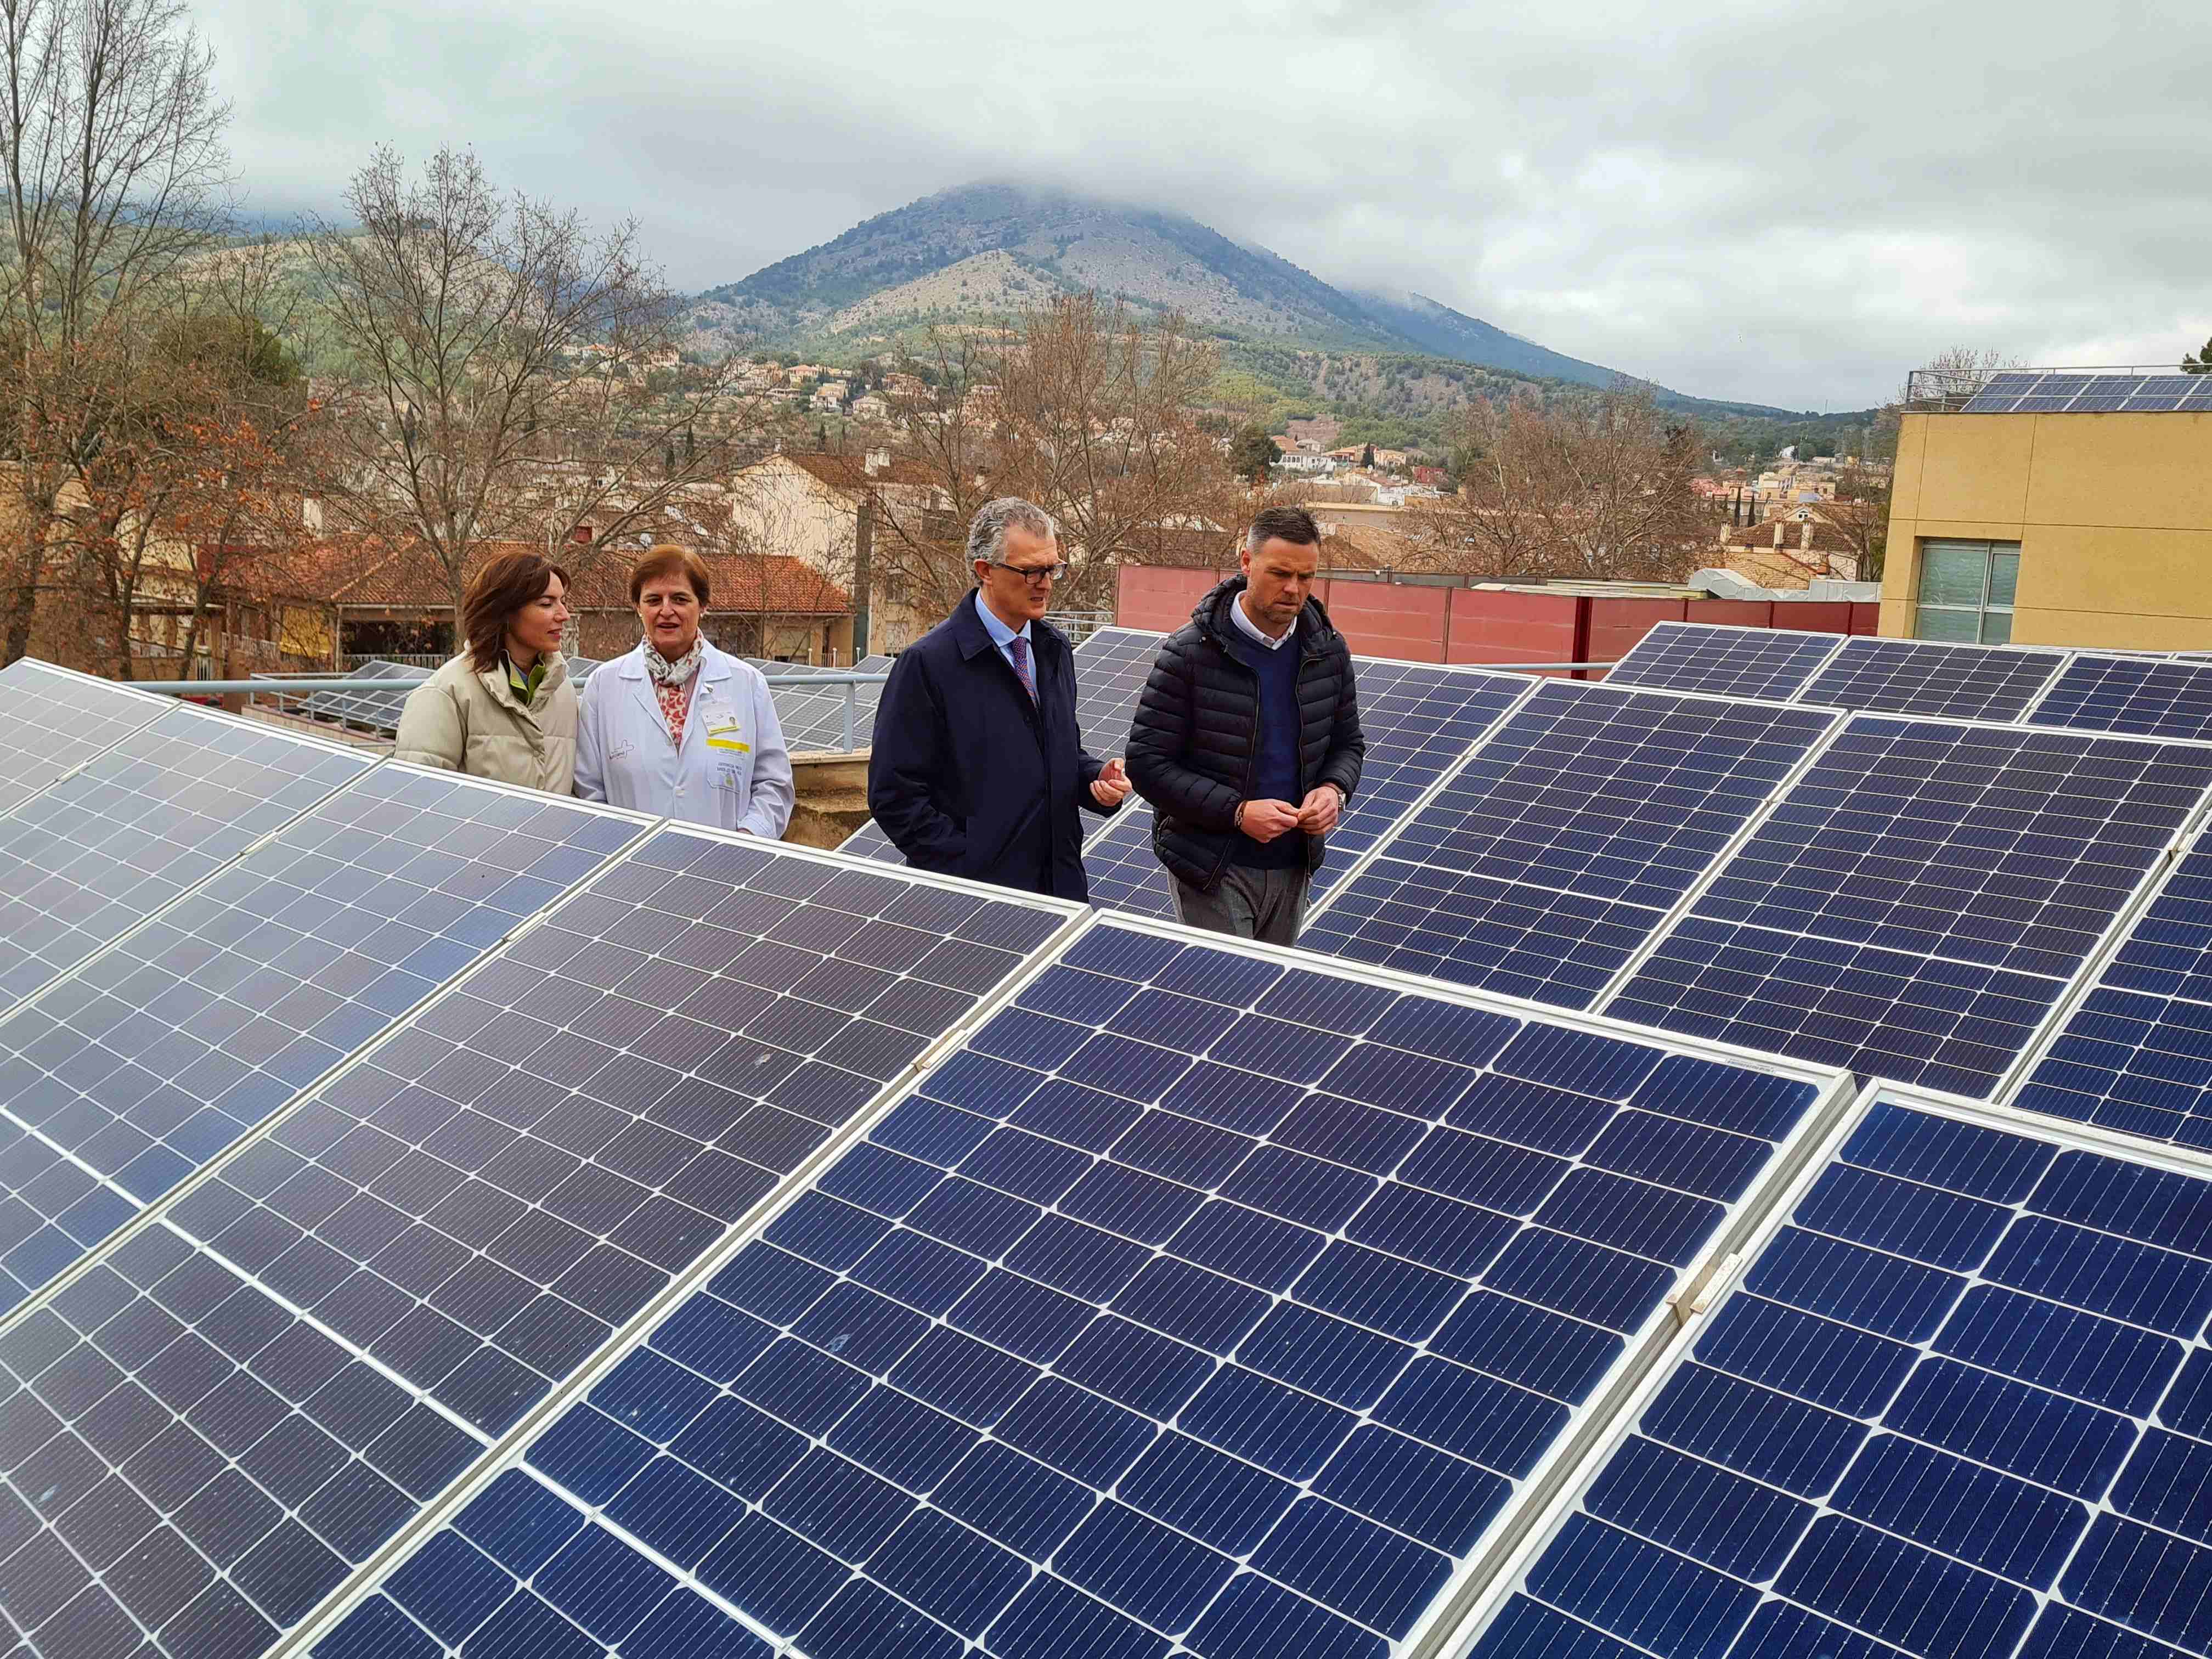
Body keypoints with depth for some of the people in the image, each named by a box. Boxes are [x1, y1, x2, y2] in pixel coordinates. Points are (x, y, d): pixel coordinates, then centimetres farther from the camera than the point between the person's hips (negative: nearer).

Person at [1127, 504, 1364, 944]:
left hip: (1293, 868, 5)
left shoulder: (1329, 652, 3)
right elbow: (1147, 763, -13)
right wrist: (1237, 812, -21)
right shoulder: (1189, 654, -13)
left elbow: (1347, 743, 16)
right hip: (1212, 870, -5)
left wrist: (1335, 789, -8)